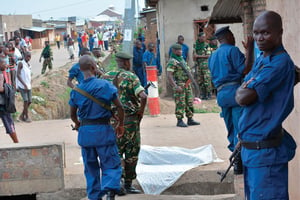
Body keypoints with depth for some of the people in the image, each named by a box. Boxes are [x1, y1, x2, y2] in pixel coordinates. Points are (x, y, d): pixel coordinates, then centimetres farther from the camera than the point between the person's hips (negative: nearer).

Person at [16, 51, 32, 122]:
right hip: (22, 85, -7)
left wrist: (30, 85, 15)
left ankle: (22, 116, 19)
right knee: (26, 101, -13)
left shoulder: (29, 65, 14)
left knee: (29, 101, 6)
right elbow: (18, 75, -15)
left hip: (28, 86, 7)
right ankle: (27, 117, -5)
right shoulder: (21, 63, -8)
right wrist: (24, 84, -21)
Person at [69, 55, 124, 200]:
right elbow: (119, 107, -6)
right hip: (103, 130, -3)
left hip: (85, 132, 3)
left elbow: (72, 114, 11)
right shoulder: (105, 85, -8)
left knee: (91, 167, 15)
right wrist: (121, 125, 9)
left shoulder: (76, 90, 1)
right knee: (111, 164, 3)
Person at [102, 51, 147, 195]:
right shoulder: (131, 77, -10)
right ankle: (128, 184, 14)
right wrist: (141, 112, -7)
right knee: (131, 152, 10)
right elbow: (143, 96, -22)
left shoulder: (106, 77, 5)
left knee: (116, 152, 13)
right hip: (129, 119, -4)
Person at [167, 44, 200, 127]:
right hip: (179, 85, -9)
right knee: (180, 103, -7)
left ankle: (190, 120, 16)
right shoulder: (172, 62, -12)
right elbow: (169, 75, -20)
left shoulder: (181, 59, 16)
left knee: (189, 102, 10)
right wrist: (175, 86, -27)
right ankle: (180, 121, -2)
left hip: (187, 84, 9)